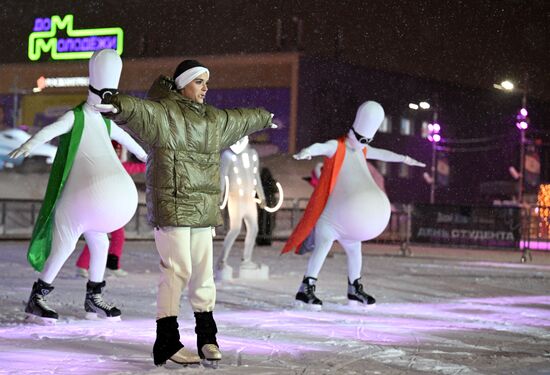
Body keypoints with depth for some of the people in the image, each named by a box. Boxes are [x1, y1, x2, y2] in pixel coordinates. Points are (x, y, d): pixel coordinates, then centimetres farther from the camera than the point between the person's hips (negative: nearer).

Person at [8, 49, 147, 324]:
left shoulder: (105, 122, 15)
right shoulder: (74, 116, -8)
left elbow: (123, 136, 38)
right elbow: (51, 130, -30)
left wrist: (142, 153, 57)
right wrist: (30, 144, -52)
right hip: (72, 195, -8)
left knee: (100, 243, 10)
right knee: (66, 245, -13)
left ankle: (93, 300, 24)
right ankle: (35, 301, -5)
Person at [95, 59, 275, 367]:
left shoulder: (214, 119, 18)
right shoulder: (162, 112, -7)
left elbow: (241, 119, 39)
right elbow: (140, 110, -29)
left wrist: (264, 118, 57)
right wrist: (117, 106, -52)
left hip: (203, 209, 7)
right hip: (172, 205, -7)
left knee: (203, 273, 10)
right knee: (178, 270, -11)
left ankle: (207, 338, 22)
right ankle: (167, 344, -5)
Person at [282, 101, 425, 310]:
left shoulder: (361, 149, 11)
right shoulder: (336, 146, -14)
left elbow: (381, 154, 31)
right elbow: (319, 147, -37)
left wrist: (404, 159, 42)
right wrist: (306, 152, -60)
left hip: (345, 218, 8)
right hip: (329, 214, -8)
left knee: (354, 249, 17)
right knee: (323, 246, -25)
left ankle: (355, 291, 35)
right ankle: (305, 290, -30)